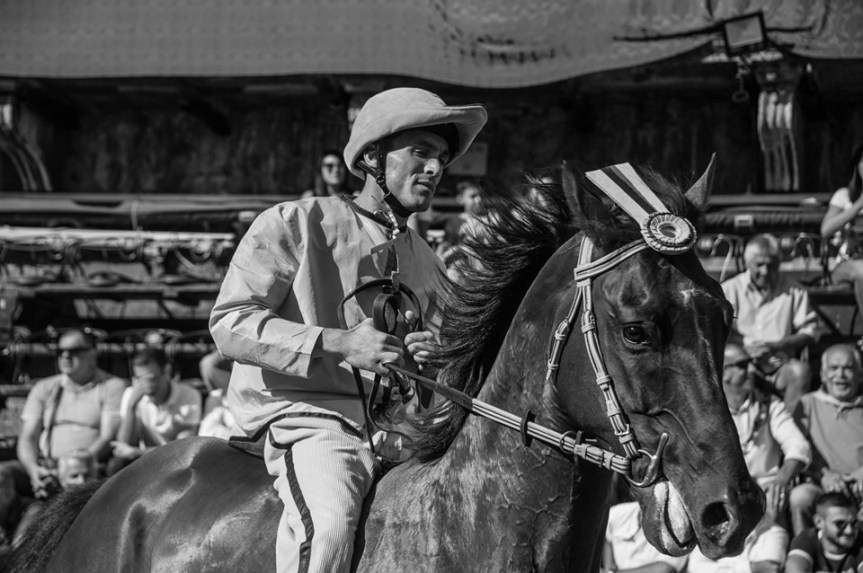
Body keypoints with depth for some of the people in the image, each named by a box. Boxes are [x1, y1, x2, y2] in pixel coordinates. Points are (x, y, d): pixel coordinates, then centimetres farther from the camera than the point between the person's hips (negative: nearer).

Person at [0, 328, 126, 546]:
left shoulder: (112, 387, 6)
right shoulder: (44, 389, 19)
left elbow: (108, 438, -5)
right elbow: (27, 438, 11)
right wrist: (34, 470, -13)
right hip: (45, 465, 4)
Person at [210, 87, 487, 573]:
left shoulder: (427, 261, 22)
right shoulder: (295, 224, 2)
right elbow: (230, 323, -7)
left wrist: (435, 358, 4)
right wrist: (338, 344, -19)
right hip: (307, 413, -6)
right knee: (328, 524, -36)